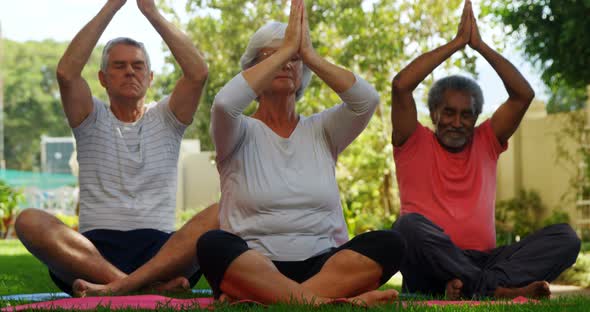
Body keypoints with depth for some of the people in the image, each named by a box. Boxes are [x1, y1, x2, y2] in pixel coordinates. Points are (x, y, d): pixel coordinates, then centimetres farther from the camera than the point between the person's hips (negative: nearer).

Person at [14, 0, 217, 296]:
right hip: (94, 248, 0)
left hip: (162, 248, 0)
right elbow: (66, 72, -4)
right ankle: (154, 283, -42)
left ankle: (110, 284, -39)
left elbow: (198, 72, -2)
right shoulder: (92, 119, 16)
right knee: (29, 221, -30)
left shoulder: (166, 118, 17)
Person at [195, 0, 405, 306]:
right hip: (251, 266, -3)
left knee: (388, 244, -26)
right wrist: (285, 48, -10)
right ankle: (318, 300, -41)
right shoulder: (241, 133, 7)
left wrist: (309, 54, -3)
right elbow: (224, 103, -18)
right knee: (212, 245, -34)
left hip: (322, 266, 3)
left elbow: (367, 100, -4)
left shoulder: (321, 131, 15)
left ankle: (263, 298, -35)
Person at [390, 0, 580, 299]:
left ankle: (475, 287, -37)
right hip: (431, 269, -3)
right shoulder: (415, 144, 11)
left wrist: (480, 45, 6)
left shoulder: (485, 143, 21)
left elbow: (523, 94, 10)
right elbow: (401, 85, -5)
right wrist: (456, 43, 1)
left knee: (564, 237, -18)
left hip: (482, 260, 4)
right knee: (410, 224, -37)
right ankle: (499, 289, -37)